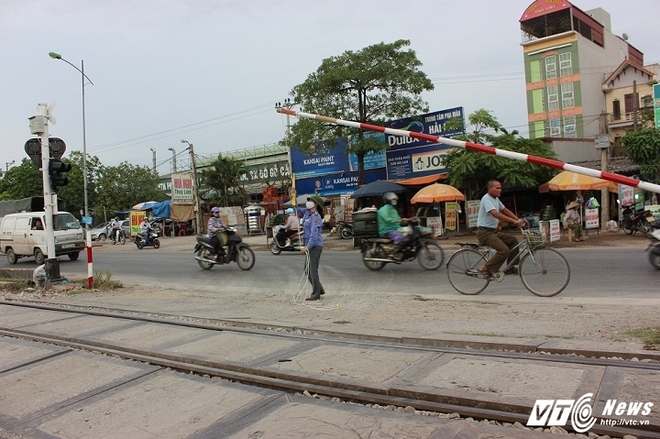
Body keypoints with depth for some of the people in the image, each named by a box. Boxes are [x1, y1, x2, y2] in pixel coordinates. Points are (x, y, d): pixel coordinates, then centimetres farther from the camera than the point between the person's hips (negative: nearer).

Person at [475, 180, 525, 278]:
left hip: (493, 231, 10)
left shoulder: (496, 199, 13)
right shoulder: (486, 199, -17)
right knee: (504, 250, -21)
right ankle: (485, 268, -10)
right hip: (485, 232, -10)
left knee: (513, 240, 3)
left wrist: (518, 219, 5)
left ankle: (510, 267, 9)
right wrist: (514, 221, -36)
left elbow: (505, 210, 20)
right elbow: (495, 214, -31)